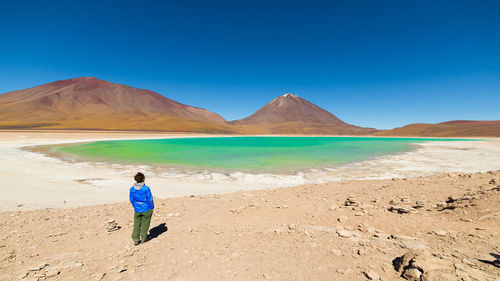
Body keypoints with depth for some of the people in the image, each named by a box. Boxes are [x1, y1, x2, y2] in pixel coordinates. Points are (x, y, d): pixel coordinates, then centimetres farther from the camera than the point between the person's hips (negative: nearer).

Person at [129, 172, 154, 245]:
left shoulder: (132, 189, -6)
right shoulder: (146, 188, -20)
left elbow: (131, 199, 4)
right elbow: (149, 199, -14)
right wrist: (152, 208, 0)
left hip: (137, 210, 4)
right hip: (146, 209, -3)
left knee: (137, 224, 14)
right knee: (145, 224, 13)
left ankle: (135, 240, 18)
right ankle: (143, 238, 26)